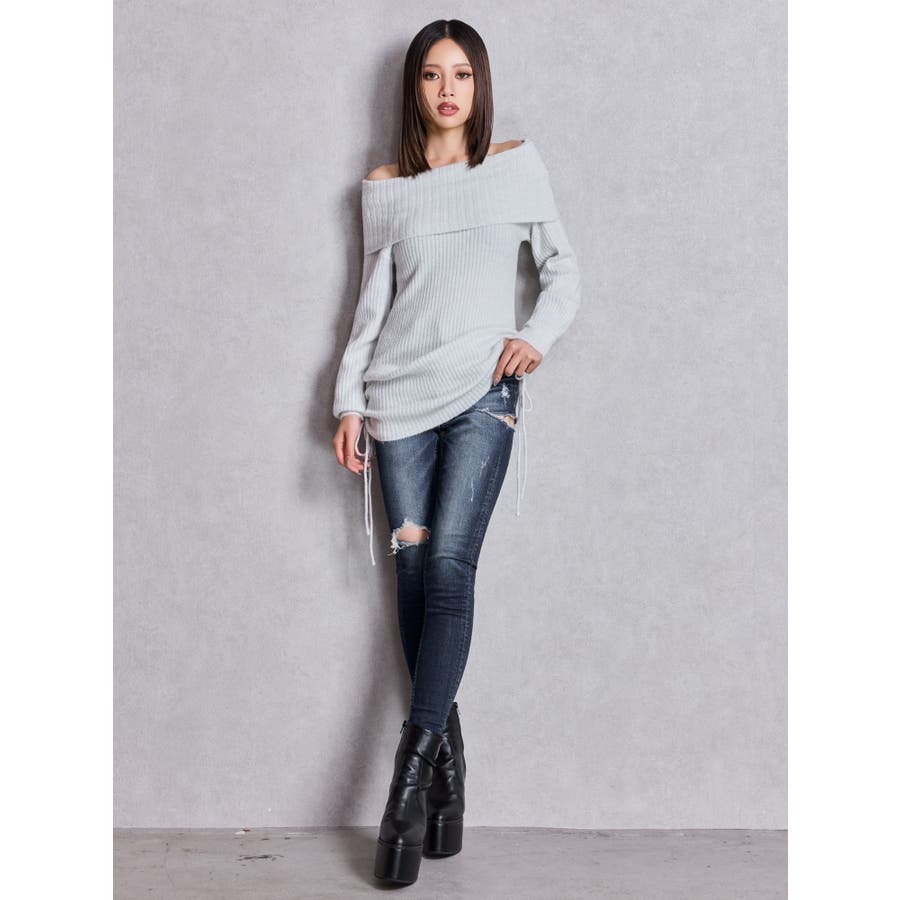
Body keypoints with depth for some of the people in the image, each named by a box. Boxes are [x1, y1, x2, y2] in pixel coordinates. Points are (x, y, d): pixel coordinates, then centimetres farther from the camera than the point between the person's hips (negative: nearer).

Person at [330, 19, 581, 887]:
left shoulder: (517, 166, 10)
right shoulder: (384, 189, 13)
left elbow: (562, 270, 11)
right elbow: (371, 304, 13)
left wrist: (537, 335, -8)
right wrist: (349, 402, 5)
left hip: (484, 390, -2)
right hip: (402, 396, 2)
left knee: (447, 567, -13)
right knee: (414, 571, -4)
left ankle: (413, 769, -12)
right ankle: (447, 762, 5)